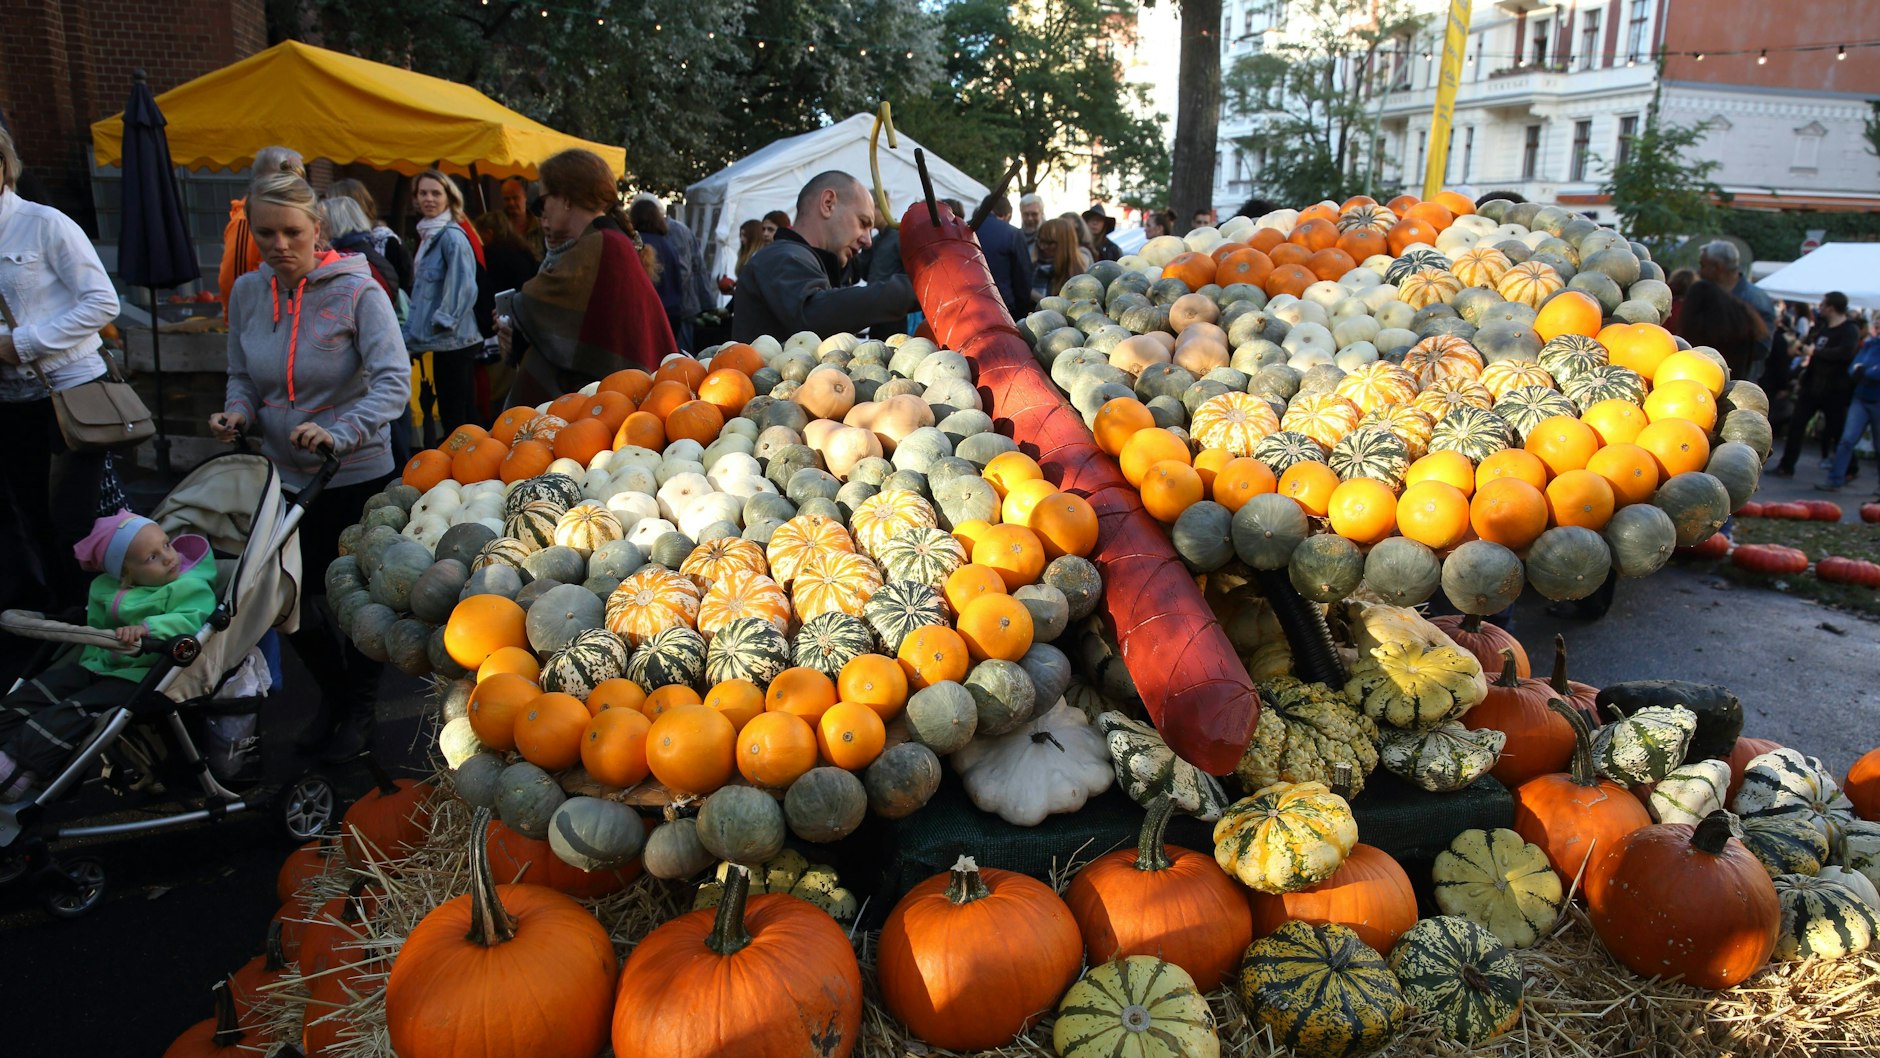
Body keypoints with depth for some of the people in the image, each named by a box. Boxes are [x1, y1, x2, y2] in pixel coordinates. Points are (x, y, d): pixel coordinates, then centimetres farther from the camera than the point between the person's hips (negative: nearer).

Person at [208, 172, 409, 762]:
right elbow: (242, 377, 13)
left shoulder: (356, 291, -14)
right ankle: (332, 693, 37)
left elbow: (394, 381, -22)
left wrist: (340, 432, -35)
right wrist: (238, 414, -8)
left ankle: (360, 708, 29)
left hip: (357, 474, -5)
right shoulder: (247, 293, 3)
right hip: (283, 476, 5)